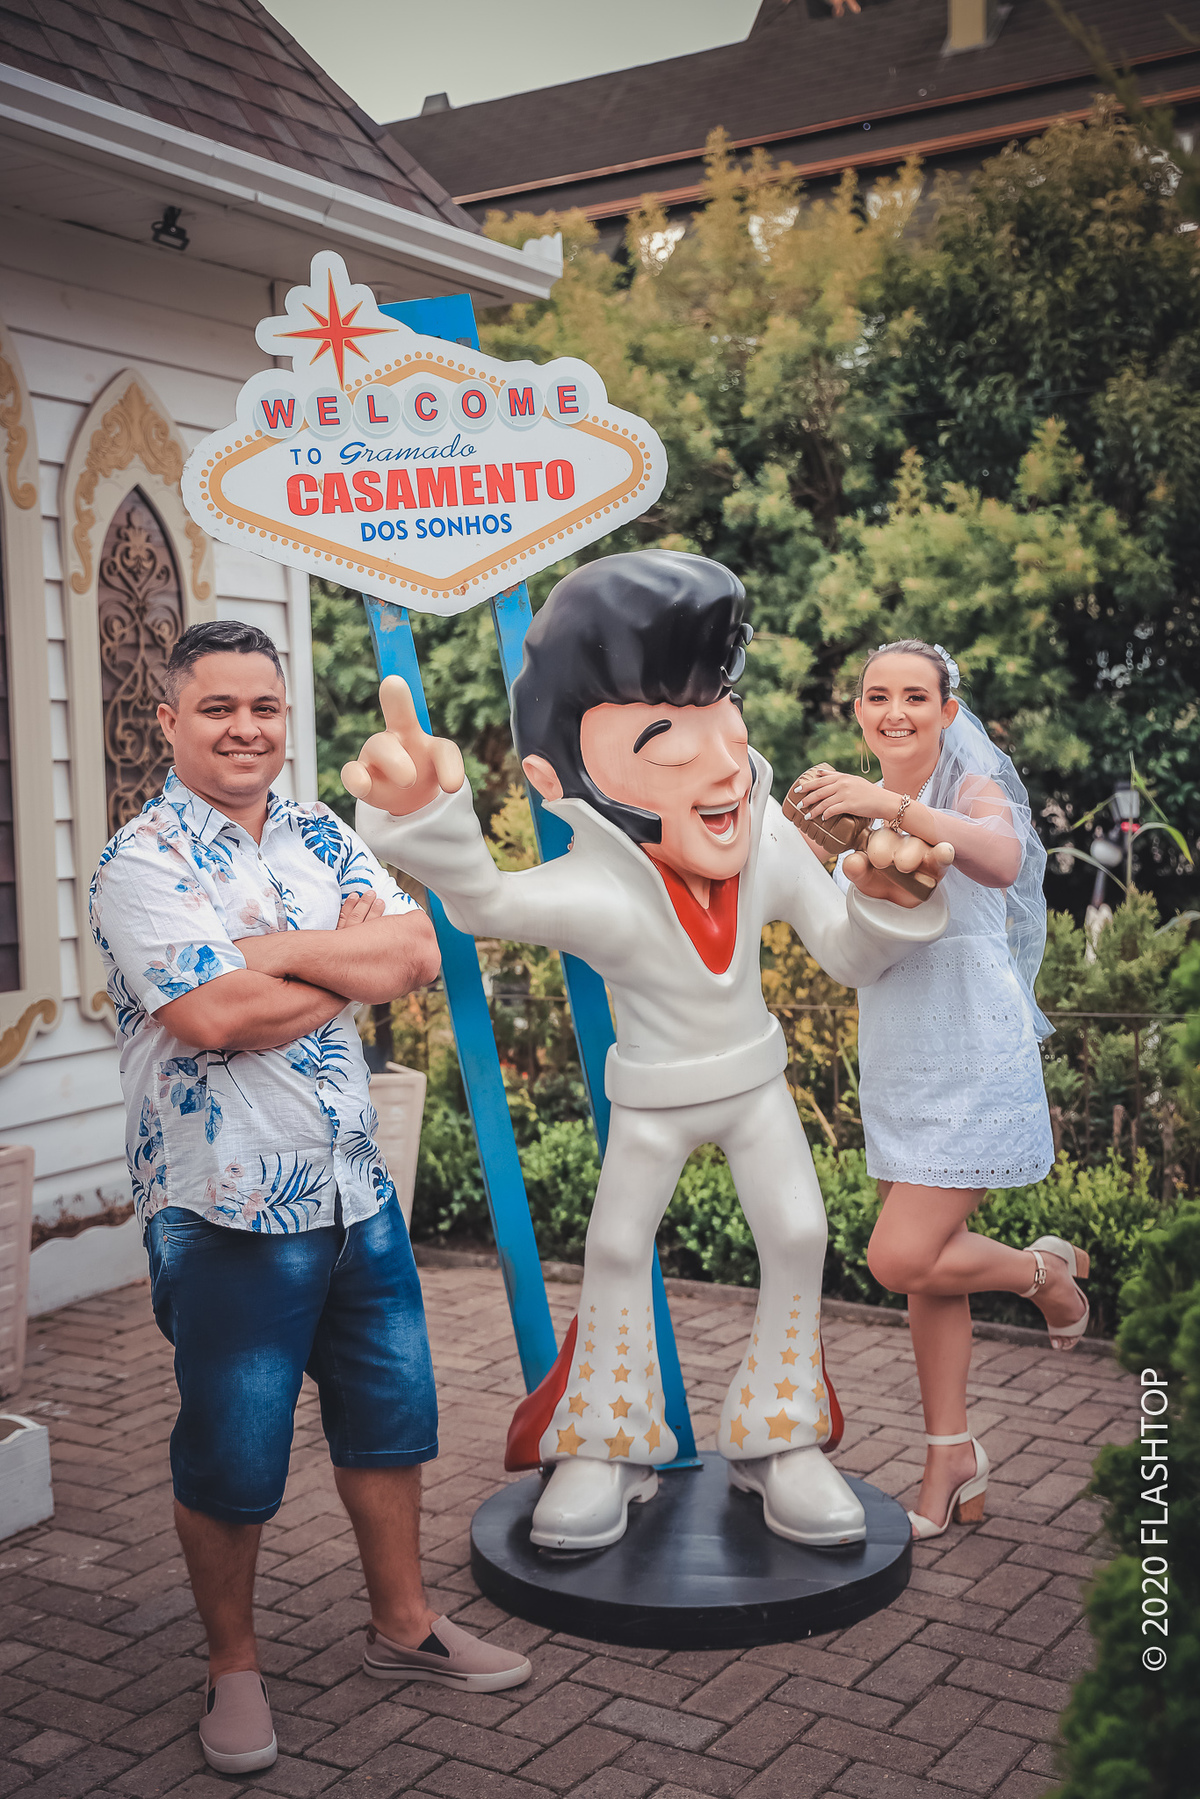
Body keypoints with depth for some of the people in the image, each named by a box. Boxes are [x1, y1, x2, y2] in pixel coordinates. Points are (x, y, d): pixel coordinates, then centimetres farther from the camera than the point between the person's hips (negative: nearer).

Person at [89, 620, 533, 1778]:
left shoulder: (322, 839, 8)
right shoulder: (140, 864, -12)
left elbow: (417, 953, -6)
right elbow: (215, 1017, -25)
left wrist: (275, 952, -18)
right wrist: (351, 958, -12)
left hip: (354, 1189, 6)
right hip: (229, 1207, -6)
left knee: (390, 1416, 17)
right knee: (232, 1454, 7)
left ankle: (403, 1626, 36)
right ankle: (232, 1667, 30)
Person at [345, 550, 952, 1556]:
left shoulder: (768, 850, -19)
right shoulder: (604, 895, -35)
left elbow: (852, 957, -5)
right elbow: (485, 898, -53)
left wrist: (886, 896, -28)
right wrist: (424, 816, -74)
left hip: (756, 1080, 3)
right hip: (651, 1100, -3)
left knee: (797, 1237, 1)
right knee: (617, 1249, 4)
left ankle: (781, 1441, 20)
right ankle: (608, 1447, 25)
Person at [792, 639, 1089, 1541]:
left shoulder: (975, 785, -9)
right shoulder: (863, 808, 11)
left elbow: (1003, 858, -33)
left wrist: (891, 807, -44)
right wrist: (857, 858, -6)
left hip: (973, 1054, -7)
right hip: (898, 1061, 7)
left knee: (901, 1258, -11)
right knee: (924, 1259, 11)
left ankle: (1044, 1270, 17)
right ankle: (951, 1459, 23)